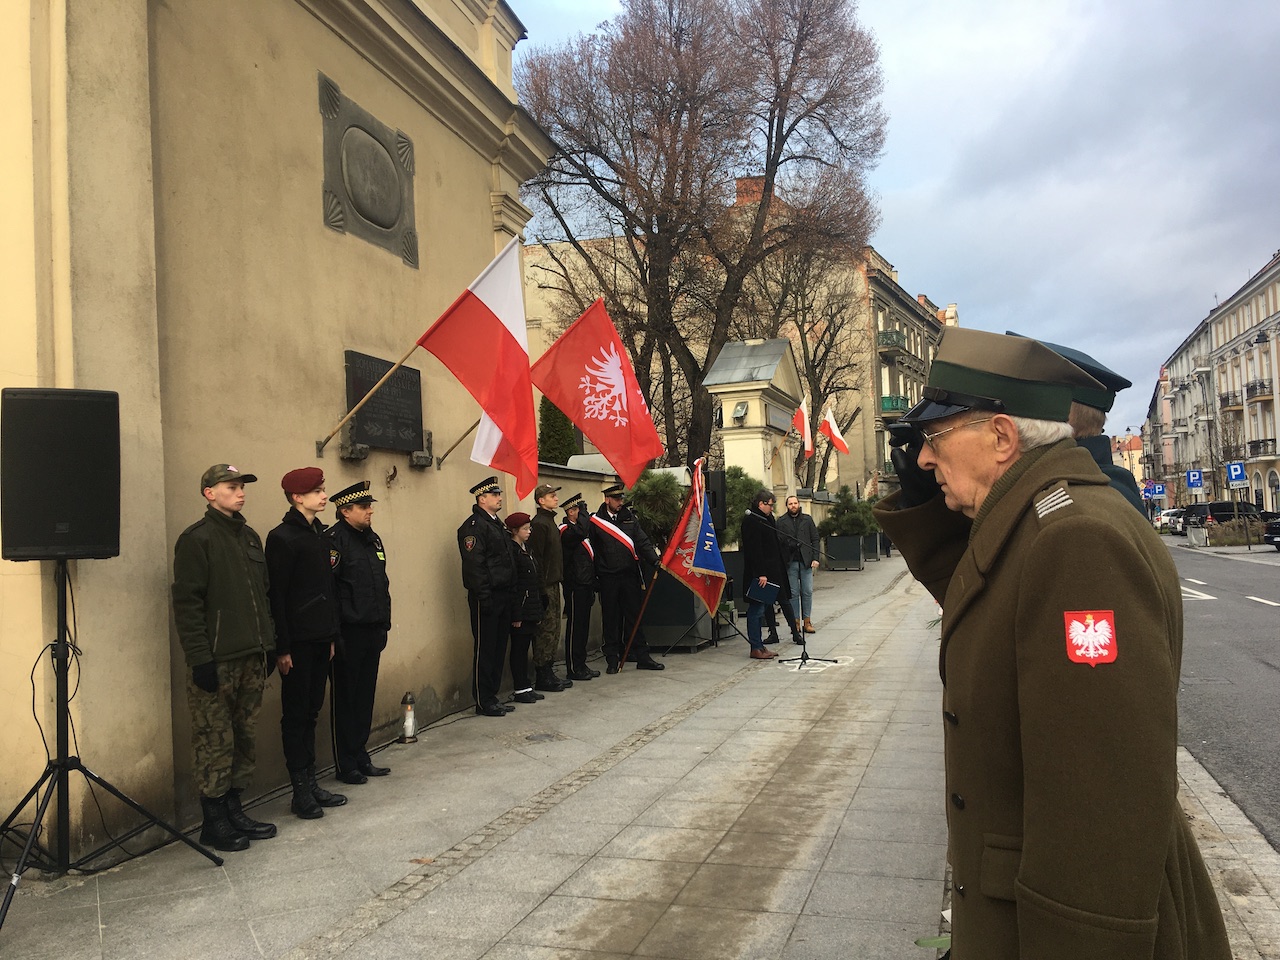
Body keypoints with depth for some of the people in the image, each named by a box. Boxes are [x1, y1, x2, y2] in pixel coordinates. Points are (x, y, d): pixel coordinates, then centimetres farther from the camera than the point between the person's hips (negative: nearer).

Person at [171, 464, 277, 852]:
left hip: (252, 659, 7)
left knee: (245, 740, 12)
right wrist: (200, 658, -17)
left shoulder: (249, 537, 15)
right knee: (215, 743, 0)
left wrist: (269, 645, 15)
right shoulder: (197, 539, -8)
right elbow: (187, 602, -13)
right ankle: (214, 823, 12)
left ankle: (234, 811, 24)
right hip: (217, 661, -7)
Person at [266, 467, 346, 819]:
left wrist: (332, 635, 14)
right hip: (297, 641, -7)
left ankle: (311, 782, 22)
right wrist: (282, 648, -16)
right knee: (296, 714, 2)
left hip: (320, 639, 7)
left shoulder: (320, 535, 12)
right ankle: (301, 792, 10)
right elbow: (276, 595, -14)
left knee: (310, 711, 13)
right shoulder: (282, 538, -11)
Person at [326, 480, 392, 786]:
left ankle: (361, 757, 26)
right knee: (345, 699, 4)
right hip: (348, 634, -8)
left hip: (372, 632, 8)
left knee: (366, 696, 15)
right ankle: (346, 765, 15)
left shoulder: (372, 539, 13)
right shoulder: (334, 539, -12)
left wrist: (384, 624, 16)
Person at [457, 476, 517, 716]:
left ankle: (492, 697, 22)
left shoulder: (496, 524, 17)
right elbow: (474, 565, -19)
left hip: (502, 597, 9)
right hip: (487, 598, -9)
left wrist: (511, 593, 16)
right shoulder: (474, 526, -12)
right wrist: (484, 597, -22)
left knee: (498, 649, 13)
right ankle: (484, 702, 7)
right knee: (485, 650, -1)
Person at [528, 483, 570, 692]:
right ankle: (542, 677, 2)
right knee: (546, 631, -4)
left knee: (553, 630, 13)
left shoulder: (550, 522, 16)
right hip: (545, 586, -10)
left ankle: (548, 673, 20)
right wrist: (542, 589, -20)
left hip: (553, 583, 10)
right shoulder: (539, 524, -14)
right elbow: (537, 558, -19)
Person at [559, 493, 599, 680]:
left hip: (585, 585, 9)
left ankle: (581, 665, 21)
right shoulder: (566, 531, -12)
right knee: (575, 627, -4)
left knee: (583, 626, 13)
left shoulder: (583, 530, 18)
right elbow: (580, 531, -37)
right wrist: (583, 510, -22)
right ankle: (574, 669, 3)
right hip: (574, 586, -9)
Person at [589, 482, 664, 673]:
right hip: (608, 578, -2)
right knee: (611, 619, 5)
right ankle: (613, 659, 13)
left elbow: (643, 542, 2)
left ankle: (642, 657, 13)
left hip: (630, 576, 2)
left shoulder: (629, 517, 9)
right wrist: (593, 578, -5)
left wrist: (654, 560, -14)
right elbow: (592, 550, 0)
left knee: (634, 616, 7)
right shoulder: (595, 521, 0)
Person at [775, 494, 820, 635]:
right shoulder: (781, 521, 5)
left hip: (806, 561, 1)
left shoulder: (807, 519, 11)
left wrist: (815, 558, -1)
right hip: (790, 562, -1)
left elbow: (815, 539, 9)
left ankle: (807, 621, 9)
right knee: (793, 593, 2)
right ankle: (796, 622, 8)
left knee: (807, 592, 2)